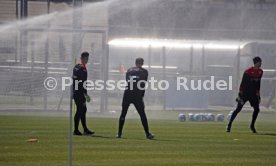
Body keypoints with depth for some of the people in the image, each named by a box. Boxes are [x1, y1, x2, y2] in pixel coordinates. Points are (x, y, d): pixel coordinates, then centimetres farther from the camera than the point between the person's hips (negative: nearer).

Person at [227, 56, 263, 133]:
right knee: (238, 109, -7)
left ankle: (252, 126, 17)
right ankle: (229, 125, -1)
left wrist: (258, 93, 14)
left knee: (257, 109, 0)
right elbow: (243, 83, -14)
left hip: (253, 94, 6)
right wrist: (240, 93, -17)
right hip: (245, 93, -6)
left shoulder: (260, 72, 4)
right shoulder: (248, 71, -15)